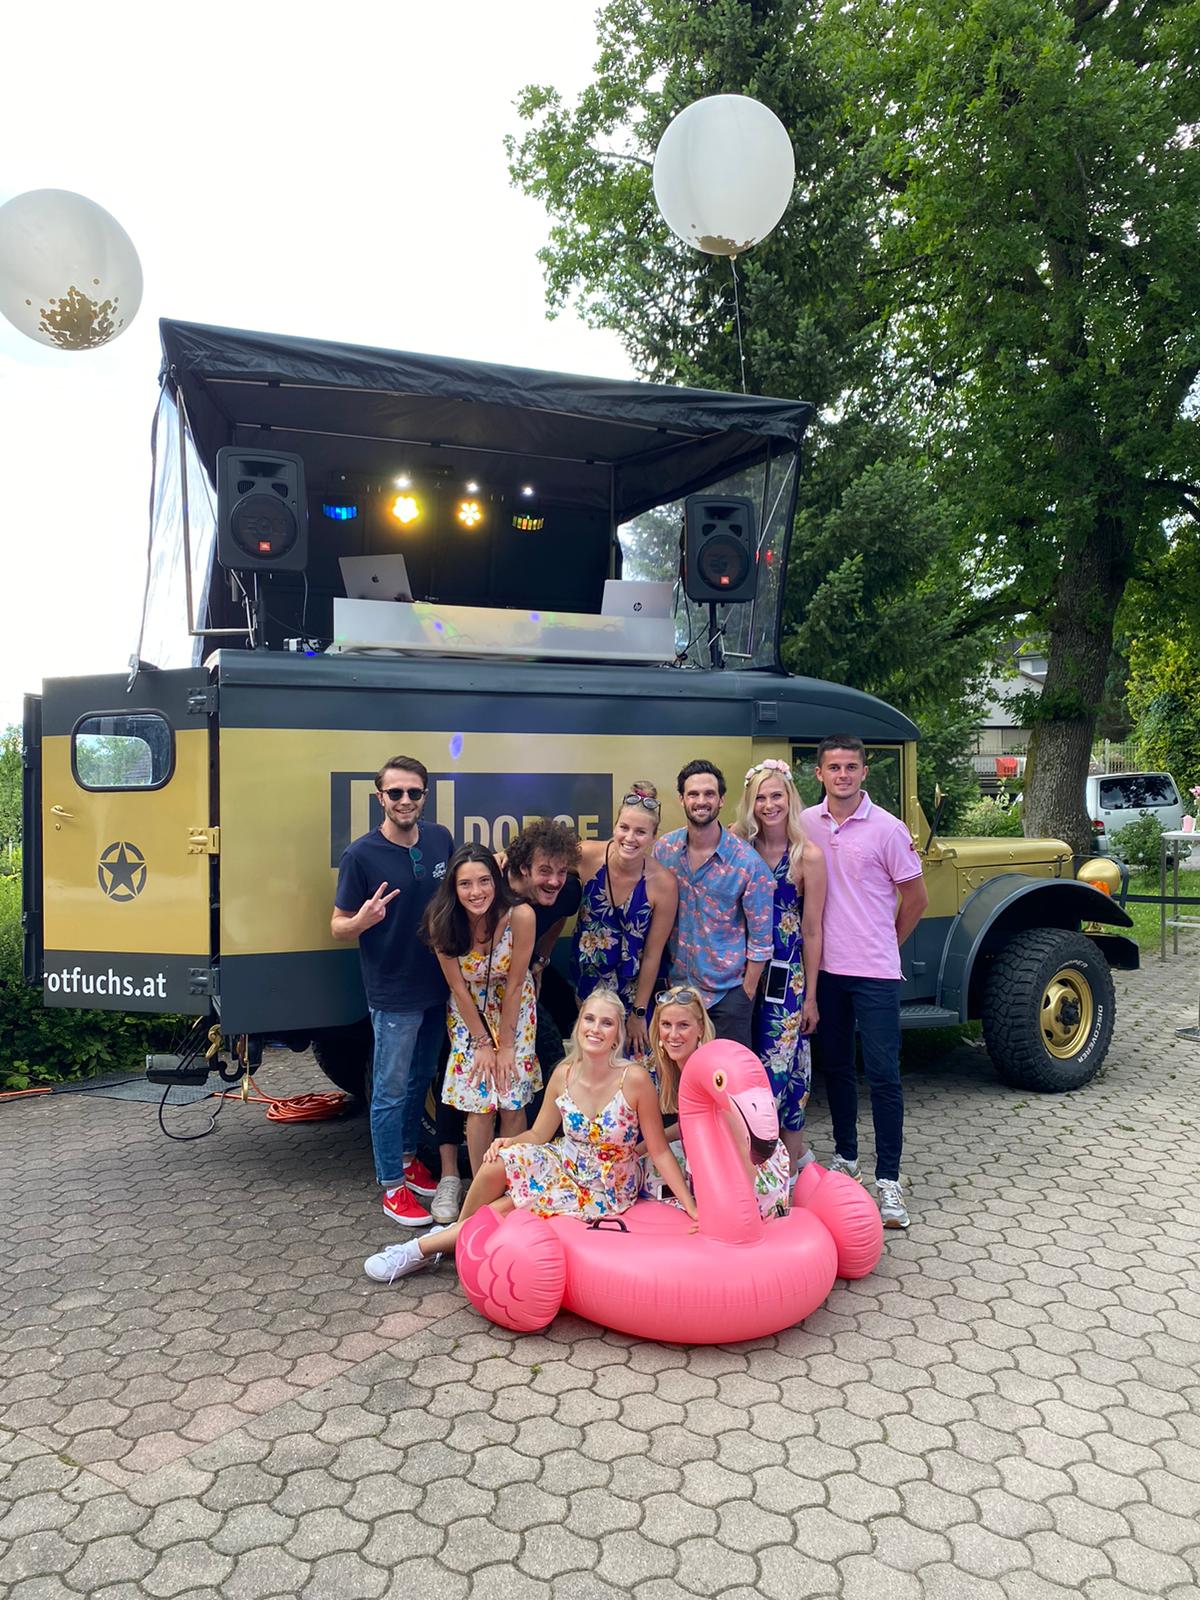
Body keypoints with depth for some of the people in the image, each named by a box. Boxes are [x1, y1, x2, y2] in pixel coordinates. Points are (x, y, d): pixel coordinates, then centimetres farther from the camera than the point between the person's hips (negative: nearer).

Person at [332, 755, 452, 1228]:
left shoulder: (441, 839, 0)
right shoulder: (361, 854, -15)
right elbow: (339, 926, -10)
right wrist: (364, 919, -32)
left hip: (436, 987, 6)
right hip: (393, 995, -6)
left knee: (420, 1081, 20)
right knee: (391, 1091, 4)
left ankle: (407, 1158, 39)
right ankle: (392, 1187, 17)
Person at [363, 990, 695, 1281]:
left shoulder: (634, 1079, -23)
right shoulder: (564, 1073, -9)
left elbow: (660, 1151, -15)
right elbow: (538, 1135, 1)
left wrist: (693, 1209, -20)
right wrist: (509, 1143, -20)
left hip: (604, 1193, -4)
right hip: (565, 1169, 4)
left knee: (507, 1207, -20)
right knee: (498, 1162, -22)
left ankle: (423, 1248, -2)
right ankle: (460, 1230, 3)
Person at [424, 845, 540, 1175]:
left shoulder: (520, 916, -28)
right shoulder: (441, 922, -23)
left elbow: (513, 985, -19)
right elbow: (459, 988, -14)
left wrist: (505, 1045, -13)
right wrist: (482, 1042, -10)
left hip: (515, 1010, 0)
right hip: (469, 1013, 0)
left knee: (513, 1103, 0)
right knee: (480, 1103, -3)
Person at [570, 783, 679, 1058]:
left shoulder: (663, 883, -23)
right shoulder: (587, 855, -20)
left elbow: (652, 954, -13)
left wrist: (639, 1013, -4)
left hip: (631, 985, -2)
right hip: (587, 973, 2)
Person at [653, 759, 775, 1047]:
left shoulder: (747, 861, -13)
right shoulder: (663, 850, -4)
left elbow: (760, 937, -7)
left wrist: (746, 994, -5)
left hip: (728, 990, -3)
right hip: (677, 983, 3)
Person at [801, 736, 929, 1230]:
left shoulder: (887, 828, -8)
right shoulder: (806, 824, 2)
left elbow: (915, 899, 0)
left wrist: (884, 944, 9)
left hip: (874, 972, -4)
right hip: (825, 967, 4)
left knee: (883, 1074, -3)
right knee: (836, 1067, 15)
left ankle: (888, 1181, 6)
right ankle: (845, 1157, 32)